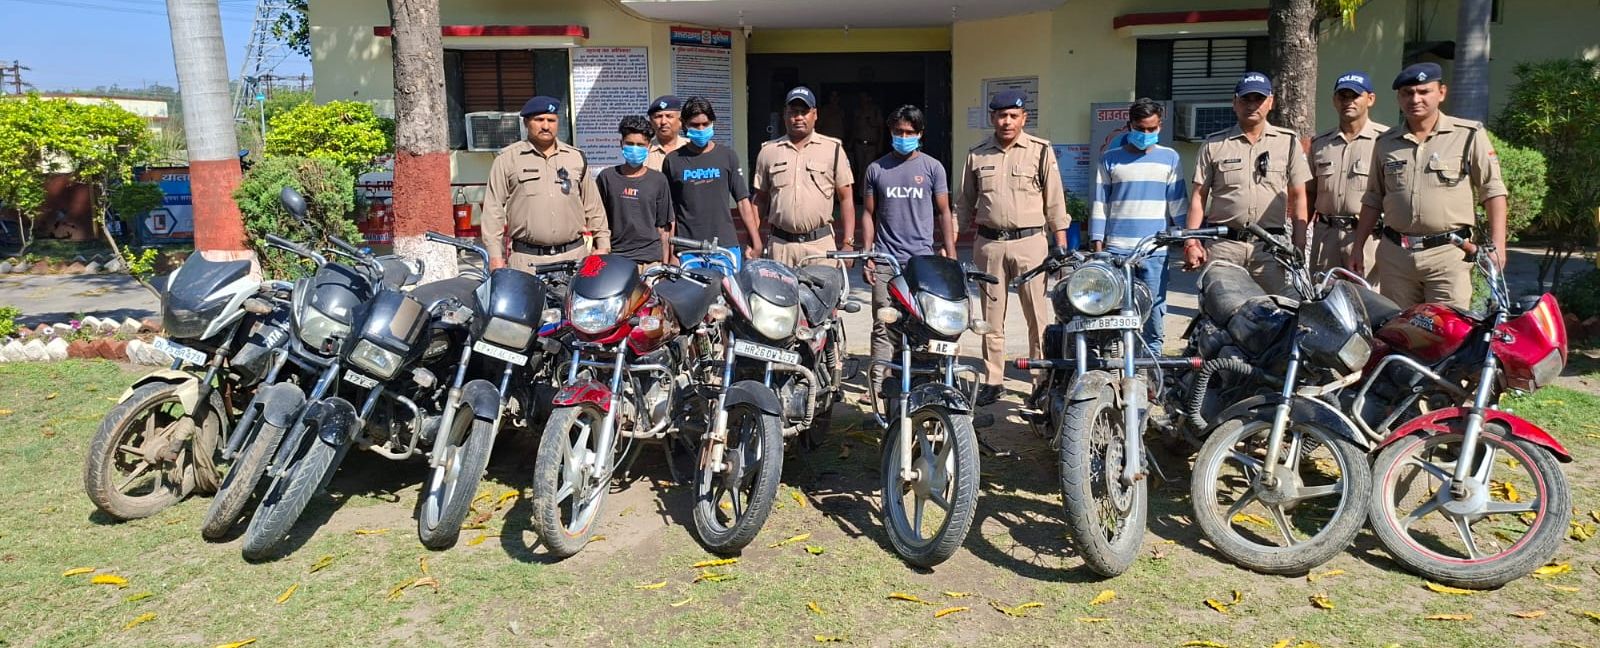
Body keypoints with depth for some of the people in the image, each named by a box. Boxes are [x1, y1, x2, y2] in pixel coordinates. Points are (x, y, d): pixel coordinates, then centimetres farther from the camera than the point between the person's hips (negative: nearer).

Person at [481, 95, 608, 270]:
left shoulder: (576, 157, 15)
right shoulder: (507, 159, 5)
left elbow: (593, 206, 19)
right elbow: (494, 209, 4)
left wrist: (603, 244, 13)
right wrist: (495, 255, -2)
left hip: (574, 255, 3)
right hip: (526, 259, -2)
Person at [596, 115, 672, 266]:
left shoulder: (658, 180, 6)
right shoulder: (607, 177, 7)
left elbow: (663, 227, 8)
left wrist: (665, 264, 6)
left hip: (650, 259, 0)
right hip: (614, 258, 0)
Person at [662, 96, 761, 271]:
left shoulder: (727, 156, 9)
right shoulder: (673, 160, 7)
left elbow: (743, 201, 8)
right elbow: (668, 210, 8)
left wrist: (755, 241, 2)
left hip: (726, 245, 0)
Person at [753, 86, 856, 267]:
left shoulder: (833, 149, 6)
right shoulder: (768, 151, 11)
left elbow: (846, 198, 5)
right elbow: (760, 198, 15)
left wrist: (848, 243, -2)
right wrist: (754, 240, 5)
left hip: (820, 244, -1)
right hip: (780, 245, 2)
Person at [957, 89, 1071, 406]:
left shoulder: (1040, 151, 1)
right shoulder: (977, 154, 9)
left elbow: (1055, 201, 1)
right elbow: (964, 202, 15)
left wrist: (1062, 246, -3)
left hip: (1030, 241, -2)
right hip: (989, 243, 3)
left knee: (1039, 317, 0)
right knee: (992, 318, 9)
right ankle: (992, 380, 18)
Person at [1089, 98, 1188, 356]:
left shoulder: (1169, 158, 10)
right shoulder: (1110, 159, 9)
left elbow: (1178, 202, 9)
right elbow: (1099, 204, 8)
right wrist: (1098, 245, 1)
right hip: (1117, 249, 0)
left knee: (1154, 313, 3)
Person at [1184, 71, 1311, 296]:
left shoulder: (1288, 142, 10)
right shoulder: (1214, 144, 9)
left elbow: (1298, 197, 10)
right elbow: (1199, 196, 8)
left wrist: (1299, 247, 4)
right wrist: (1191, 242, -2)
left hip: (1270, 246, 0)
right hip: (1222, 246, 0)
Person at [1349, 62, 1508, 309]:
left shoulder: (1469, 135, 2)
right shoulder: (1385, 142, 13)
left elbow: (1493, 191, 1)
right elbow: (1373, 199, 18)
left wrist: (1497, 245, -6)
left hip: (1448, 253, -3)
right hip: (1394, 254, 4)